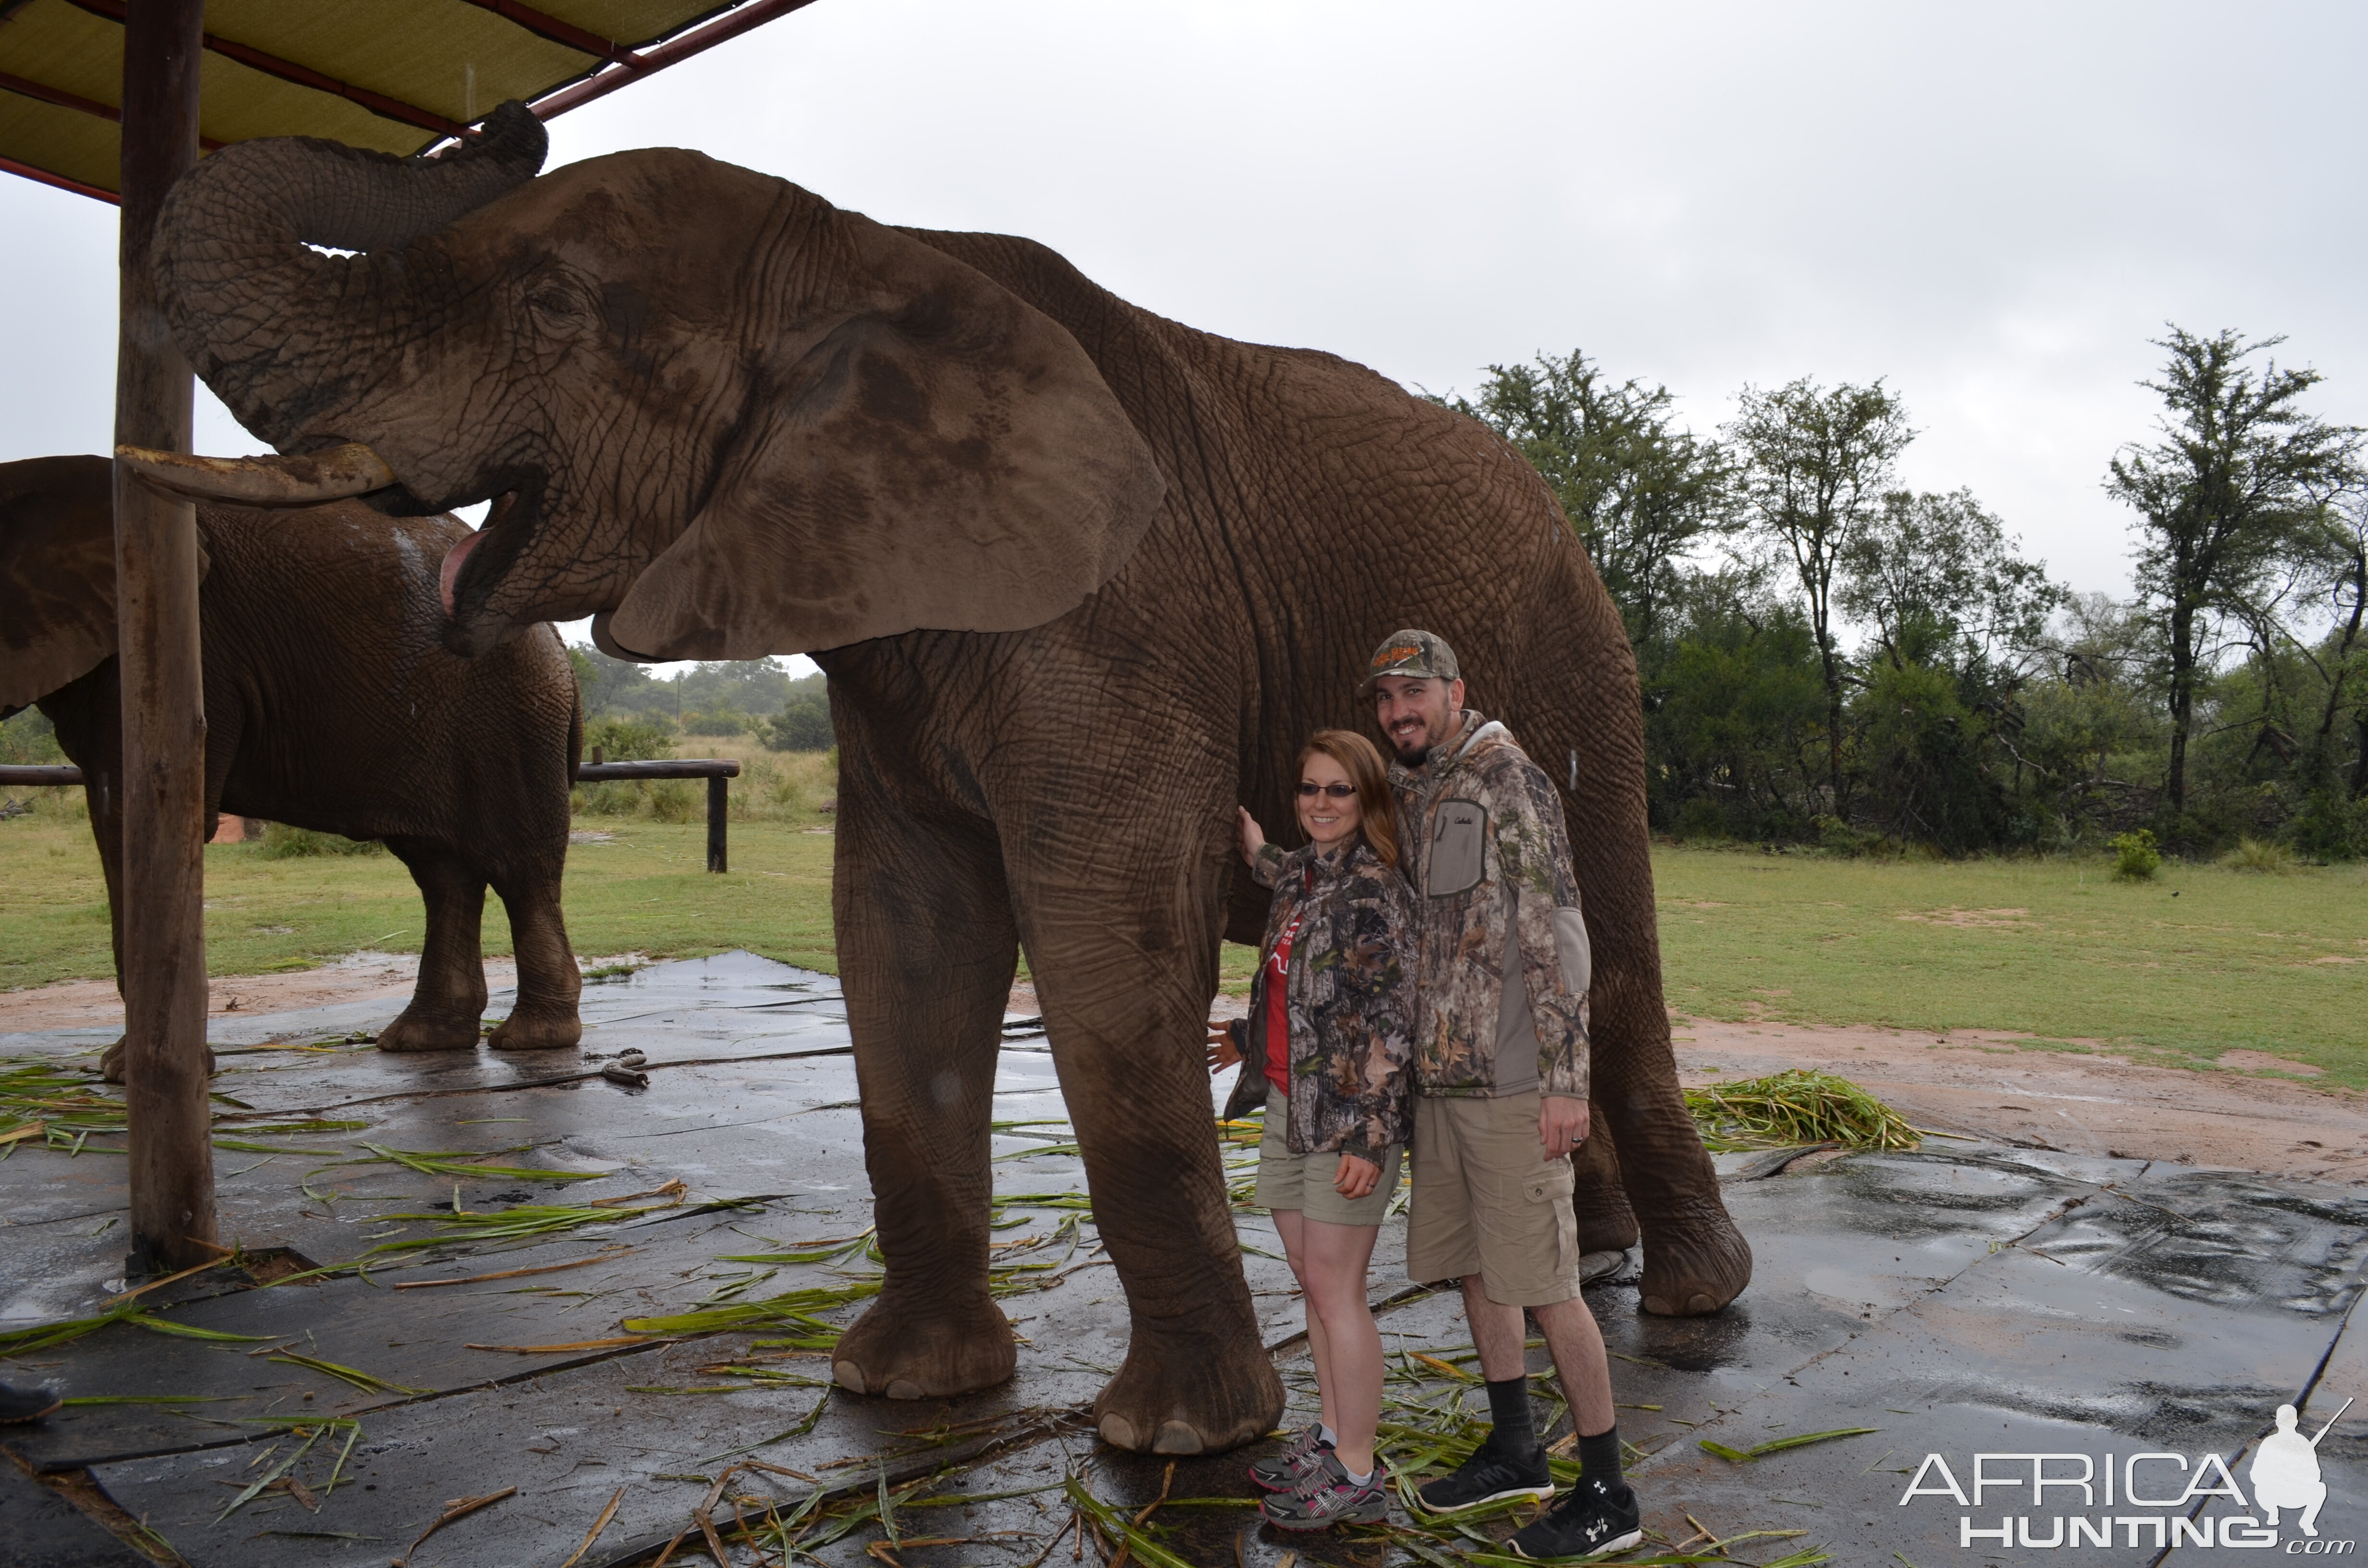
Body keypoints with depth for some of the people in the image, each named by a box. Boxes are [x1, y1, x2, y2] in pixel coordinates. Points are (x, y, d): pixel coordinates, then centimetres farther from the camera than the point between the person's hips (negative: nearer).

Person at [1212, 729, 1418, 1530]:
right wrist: (1250, 1038, 34)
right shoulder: (1298, 877, 11)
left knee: (1337, 1292, -3)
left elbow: (1390, 1018, -17)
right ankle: (1332, 1435, 31)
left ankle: (1357, 1479, 9)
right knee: (1312, 1281, 16)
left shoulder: (1374, 887, -14)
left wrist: (1370, 1133, -21)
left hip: (1348, 1112, -8)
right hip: (1288, 1104, 8)